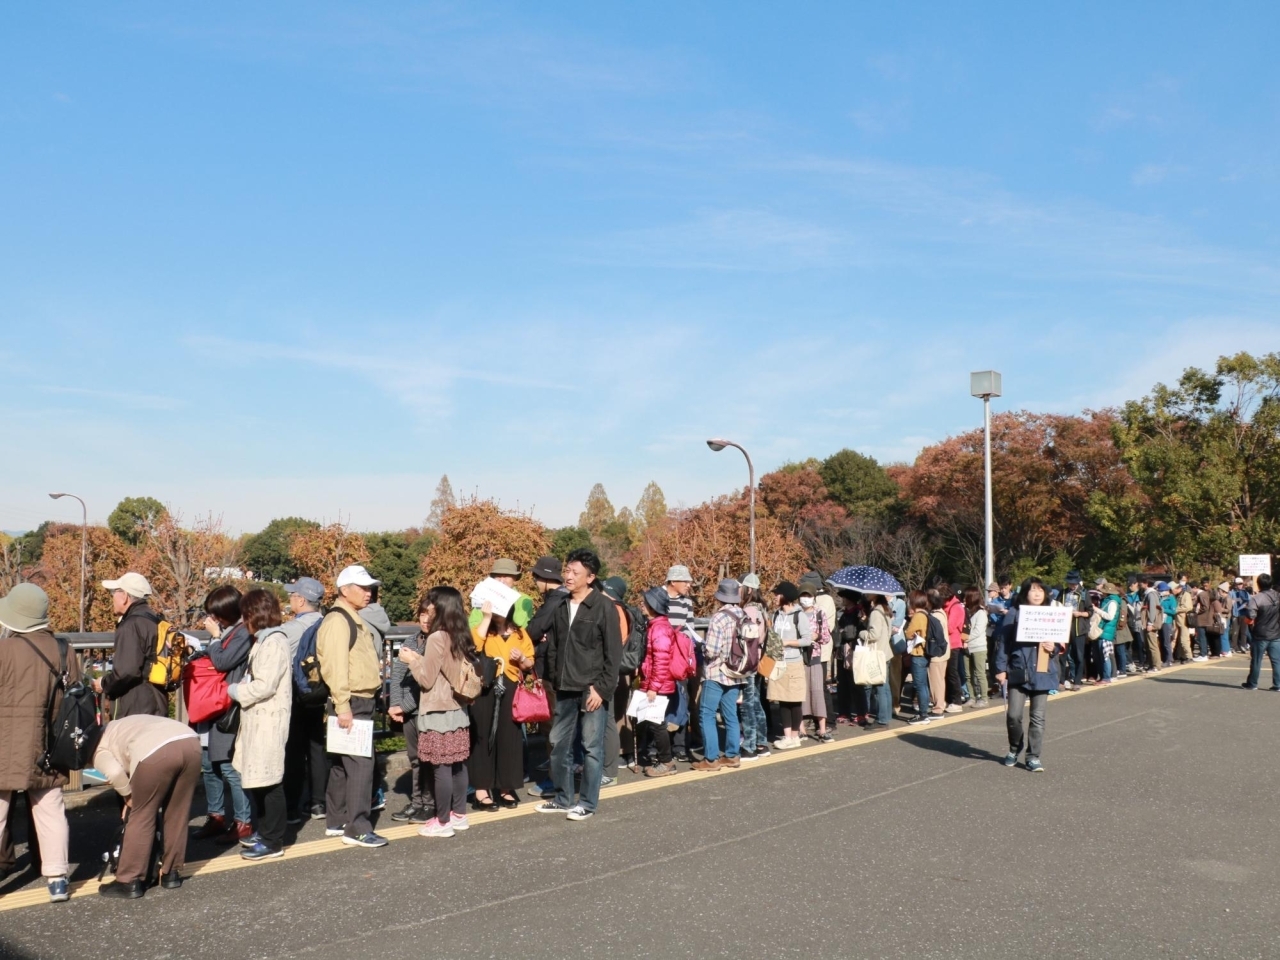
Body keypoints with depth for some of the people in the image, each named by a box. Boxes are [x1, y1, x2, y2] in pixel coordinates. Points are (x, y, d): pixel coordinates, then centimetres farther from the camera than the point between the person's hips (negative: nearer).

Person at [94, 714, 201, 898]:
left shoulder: (100, 748, 22)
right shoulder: (125, 726, 43)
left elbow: (114, 772, 0)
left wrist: (128, 797, 16)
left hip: (157, 752, -6)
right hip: (190, 742, 6)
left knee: (141, 817, 10)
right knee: (178, 814, 19)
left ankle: (129, 882, 17)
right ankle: (172, 873, 30)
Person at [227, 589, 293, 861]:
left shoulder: (274, 642, -15)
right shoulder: (264, 641, 16)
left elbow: (264, 685, -21)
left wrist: (234, 691, -8)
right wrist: (239, 689, 3)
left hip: (269, 722, -10)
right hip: (258, 719, 10)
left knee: (268, 781, -3)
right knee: (258, 781, 15)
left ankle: (273, 841, 3)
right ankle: (265, 831, 26)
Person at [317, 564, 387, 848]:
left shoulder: (353, 620, 19)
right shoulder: (337, 621, -14)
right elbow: (335, 665, -22)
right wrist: (342, 705, -25)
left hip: (361, 701, 10)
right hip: (352, 703, -10)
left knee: (342, 764, 16)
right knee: (360, 763, -11)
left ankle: (336, 821, 24)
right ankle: (357, 828, -8)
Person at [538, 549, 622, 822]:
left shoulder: (604, 607, -8)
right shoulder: (559, 605, 8)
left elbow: (613, 653, -9)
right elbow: (552, 647, 14)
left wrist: (602, 688, -13)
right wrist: (553, 680, 7)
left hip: (591, 690, -6)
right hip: (564, 690, 6)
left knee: (592, 748, 2)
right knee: (559, 745, 11)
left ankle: (588, 803, 13)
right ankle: (563, 798, 25)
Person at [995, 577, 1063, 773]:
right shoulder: (1014, 613, -1)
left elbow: (1062, 643, 14)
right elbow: (1004, 641, -1)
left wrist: (1054, 648, -9)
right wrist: (1001, 668, -5)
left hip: (1042, 672, 2)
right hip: (1018, 672, -2)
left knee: (1038, 717, 5)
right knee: (1014, 715, -4)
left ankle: (1033, 756, 15)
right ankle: (1015, 749, 22)